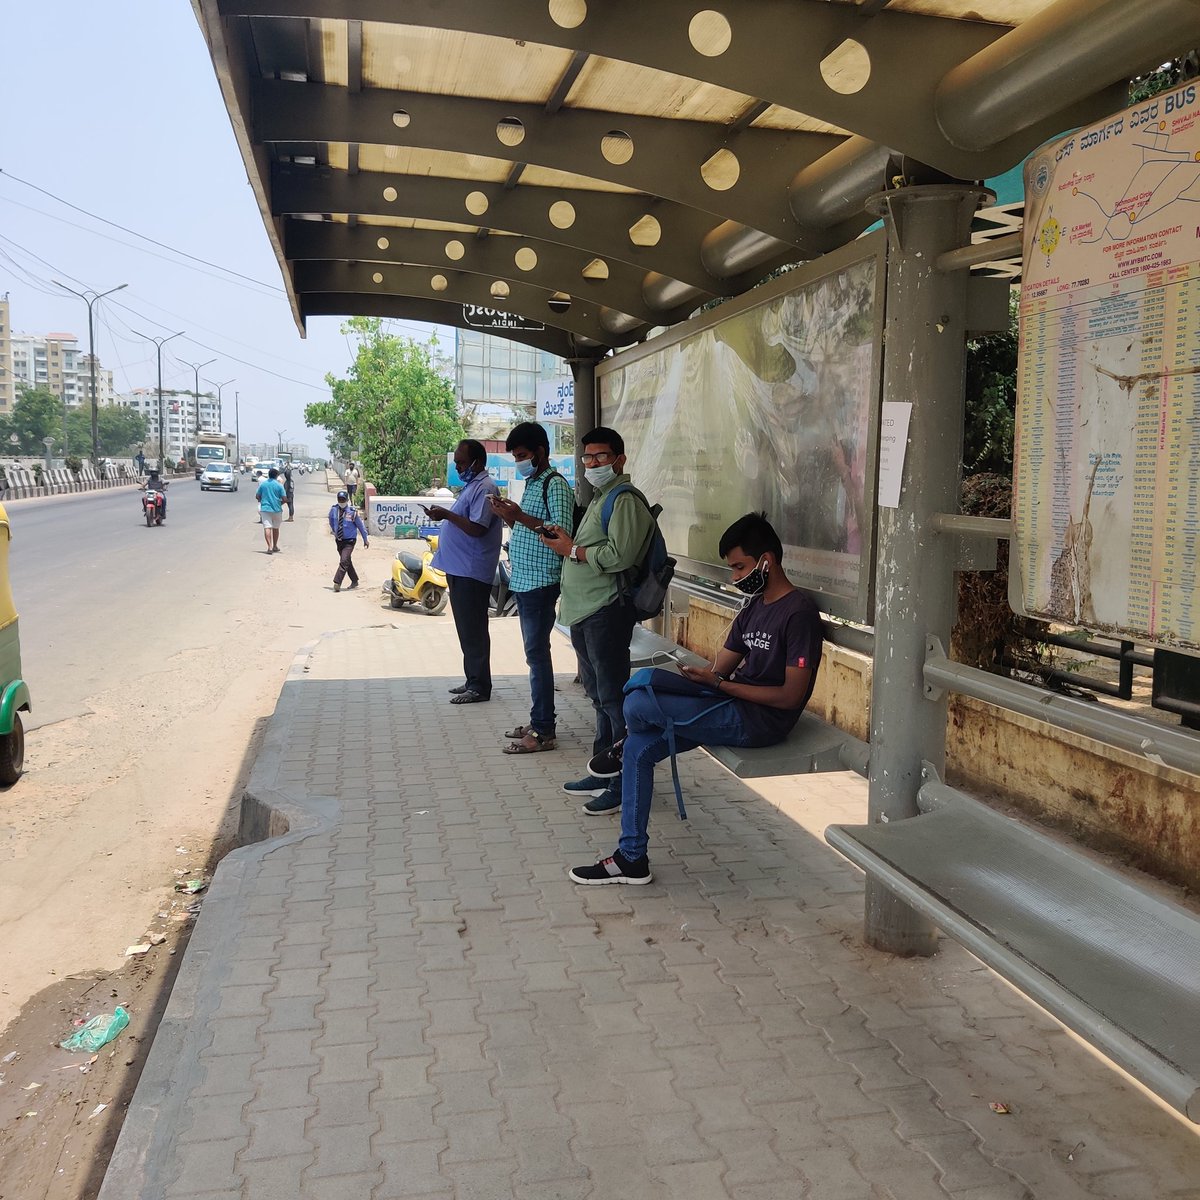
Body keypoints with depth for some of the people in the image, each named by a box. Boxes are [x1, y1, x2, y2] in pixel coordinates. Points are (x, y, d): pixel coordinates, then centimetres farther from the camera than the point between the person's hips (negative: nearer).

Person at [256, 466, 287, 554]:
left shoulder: (263, 484, 1)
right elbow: (284, 499, -8)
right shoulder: (279, 485, -6)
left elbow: (257, 496, 5)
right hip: (276, 509, 0)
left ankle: (269, 547, -20)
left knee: (267, 527, -6)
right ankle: (275, 546, 26)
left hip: (265, 508, 0)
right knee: (275, 528, 16)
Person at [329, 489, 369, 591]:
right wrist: (333, 529, 27)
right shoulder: (333, 509, -4)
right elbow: (331, 519, 20)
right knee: (347, 561, 15)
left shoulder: (352, 512, -14)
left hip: (349, 540, -5)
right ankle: (354, 581, 30)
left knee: (344, 561, -18)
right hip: (339, 540, 5)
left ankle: (337, 583, -18)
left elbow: (360, 525, -2)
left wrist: (365, 539, 4)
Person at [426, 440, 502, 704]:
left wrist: (447, 515, -21)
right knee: (467, 629, 14)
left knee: (473, 630, -7)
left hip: (471, 572, -10)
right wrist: (443, 515, 12)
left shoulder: (484, 489, -15)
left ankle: (479, 687, -2)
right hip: (460, 570, 10)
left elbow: (477, 528, -23)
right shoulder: (471, 485, 18)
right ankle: (473, 680, 22)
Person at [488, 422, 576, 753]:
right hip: (523, 581, 10)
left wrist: (521, 516, -24)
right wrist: (509, 516, 6)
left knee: (537, 654, -8)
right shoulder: (531, 483, 18)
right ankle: (539, 721, 19)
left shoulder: (556, 485, -11)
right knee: (535, 652, 12)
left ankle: (543, 732, -5)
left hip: (540, 583, -10)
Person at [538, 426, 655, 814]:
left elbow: (620, 555, -23)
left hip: (606, 611, -11)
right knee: (599, 696, 16)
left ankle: (624, 784, -1)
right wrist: (565, 539, 8)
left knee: (613, 698, -7)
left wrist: (572, 550, -12)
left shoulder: (625, 500, -11)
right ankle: (603, 774, 26)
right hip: (585, 611, 11)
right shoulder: (599, 498, 22)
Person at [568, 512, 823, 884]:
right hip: (732, 706, 9)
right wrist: (693, 675, -7)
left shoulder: (799, 612, -13)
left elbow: (791, 696, -17)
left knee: (638, 704, -22)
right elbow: (719, 670, 15)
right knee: (640, 747, -3)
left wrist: (719, 684, -19)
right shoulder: (753, 610, 16)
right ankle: (631, 858, 4)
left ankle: (622, 751, 15)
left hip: (759, 720, -9)